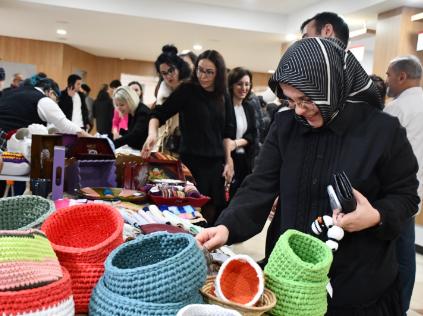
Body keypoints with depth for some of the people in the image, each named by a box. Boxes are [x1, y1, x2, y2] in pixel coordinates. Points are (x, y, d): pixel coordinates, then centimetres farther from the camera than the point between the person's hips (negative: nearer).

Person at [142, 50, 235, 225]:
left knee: (214, 211, 9)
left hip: (216, 162, 4)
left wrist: (228, 161, 6)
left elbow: (227, 132, 12)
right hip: (192, 160, -4)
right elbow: (159, 114, -8)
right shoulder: (187, 90, -5)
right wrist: (152, 133, -27)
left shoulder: (223, 97, 7)